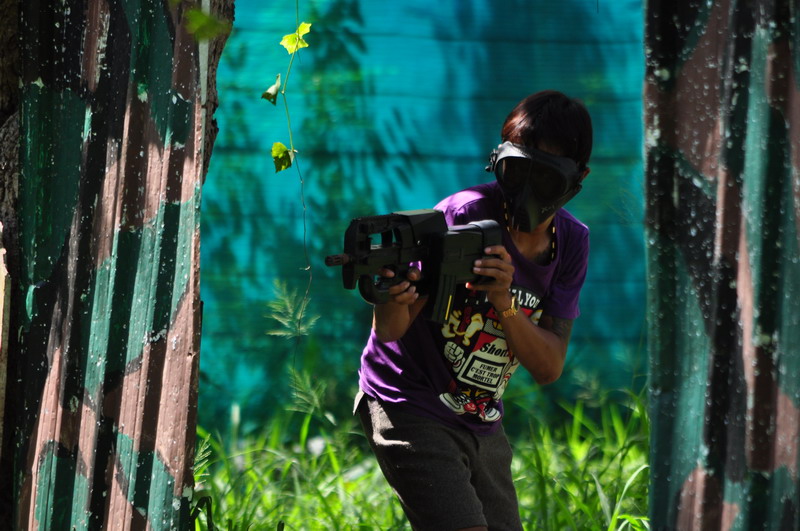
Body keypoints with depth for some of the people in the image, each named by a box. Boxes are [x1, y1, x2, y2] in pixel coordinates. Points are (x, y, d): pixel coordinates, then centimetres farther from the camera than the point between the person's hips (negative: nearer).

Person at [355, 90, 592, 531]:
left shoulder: (571, 242, -2)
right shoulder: (466, 215, -18)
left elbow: (549, 367, -10)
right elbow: (389, 331, -22)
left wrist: (505, 303, -27)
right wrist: (396, 299, -46)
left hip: (482, 424, 7)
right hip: (413, 411, -7)